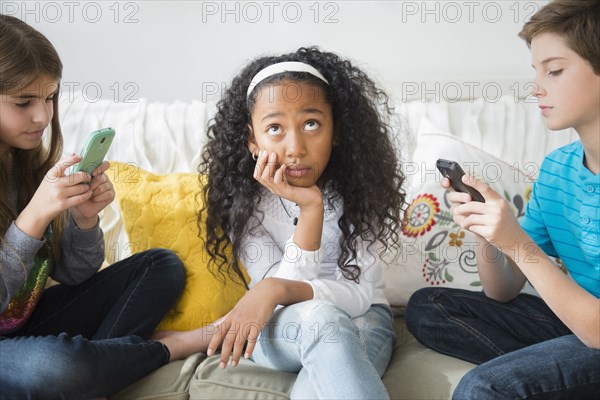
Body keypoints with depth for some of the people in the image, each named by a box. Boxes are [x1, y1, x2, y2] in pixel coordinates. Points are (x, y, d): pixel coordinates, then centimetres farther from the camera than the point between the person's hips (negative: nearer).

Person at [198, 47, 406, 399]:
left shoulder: (358, 186, -15)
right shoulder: (243, 200, -13)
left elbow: (360, 296, -19)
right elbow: (276, 303, -20)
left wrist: (279, 289, -36)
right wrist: (310, 209, -31)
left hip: (359, 322, -1)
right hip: (281, 332, 2)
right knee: (320, 318, -36)